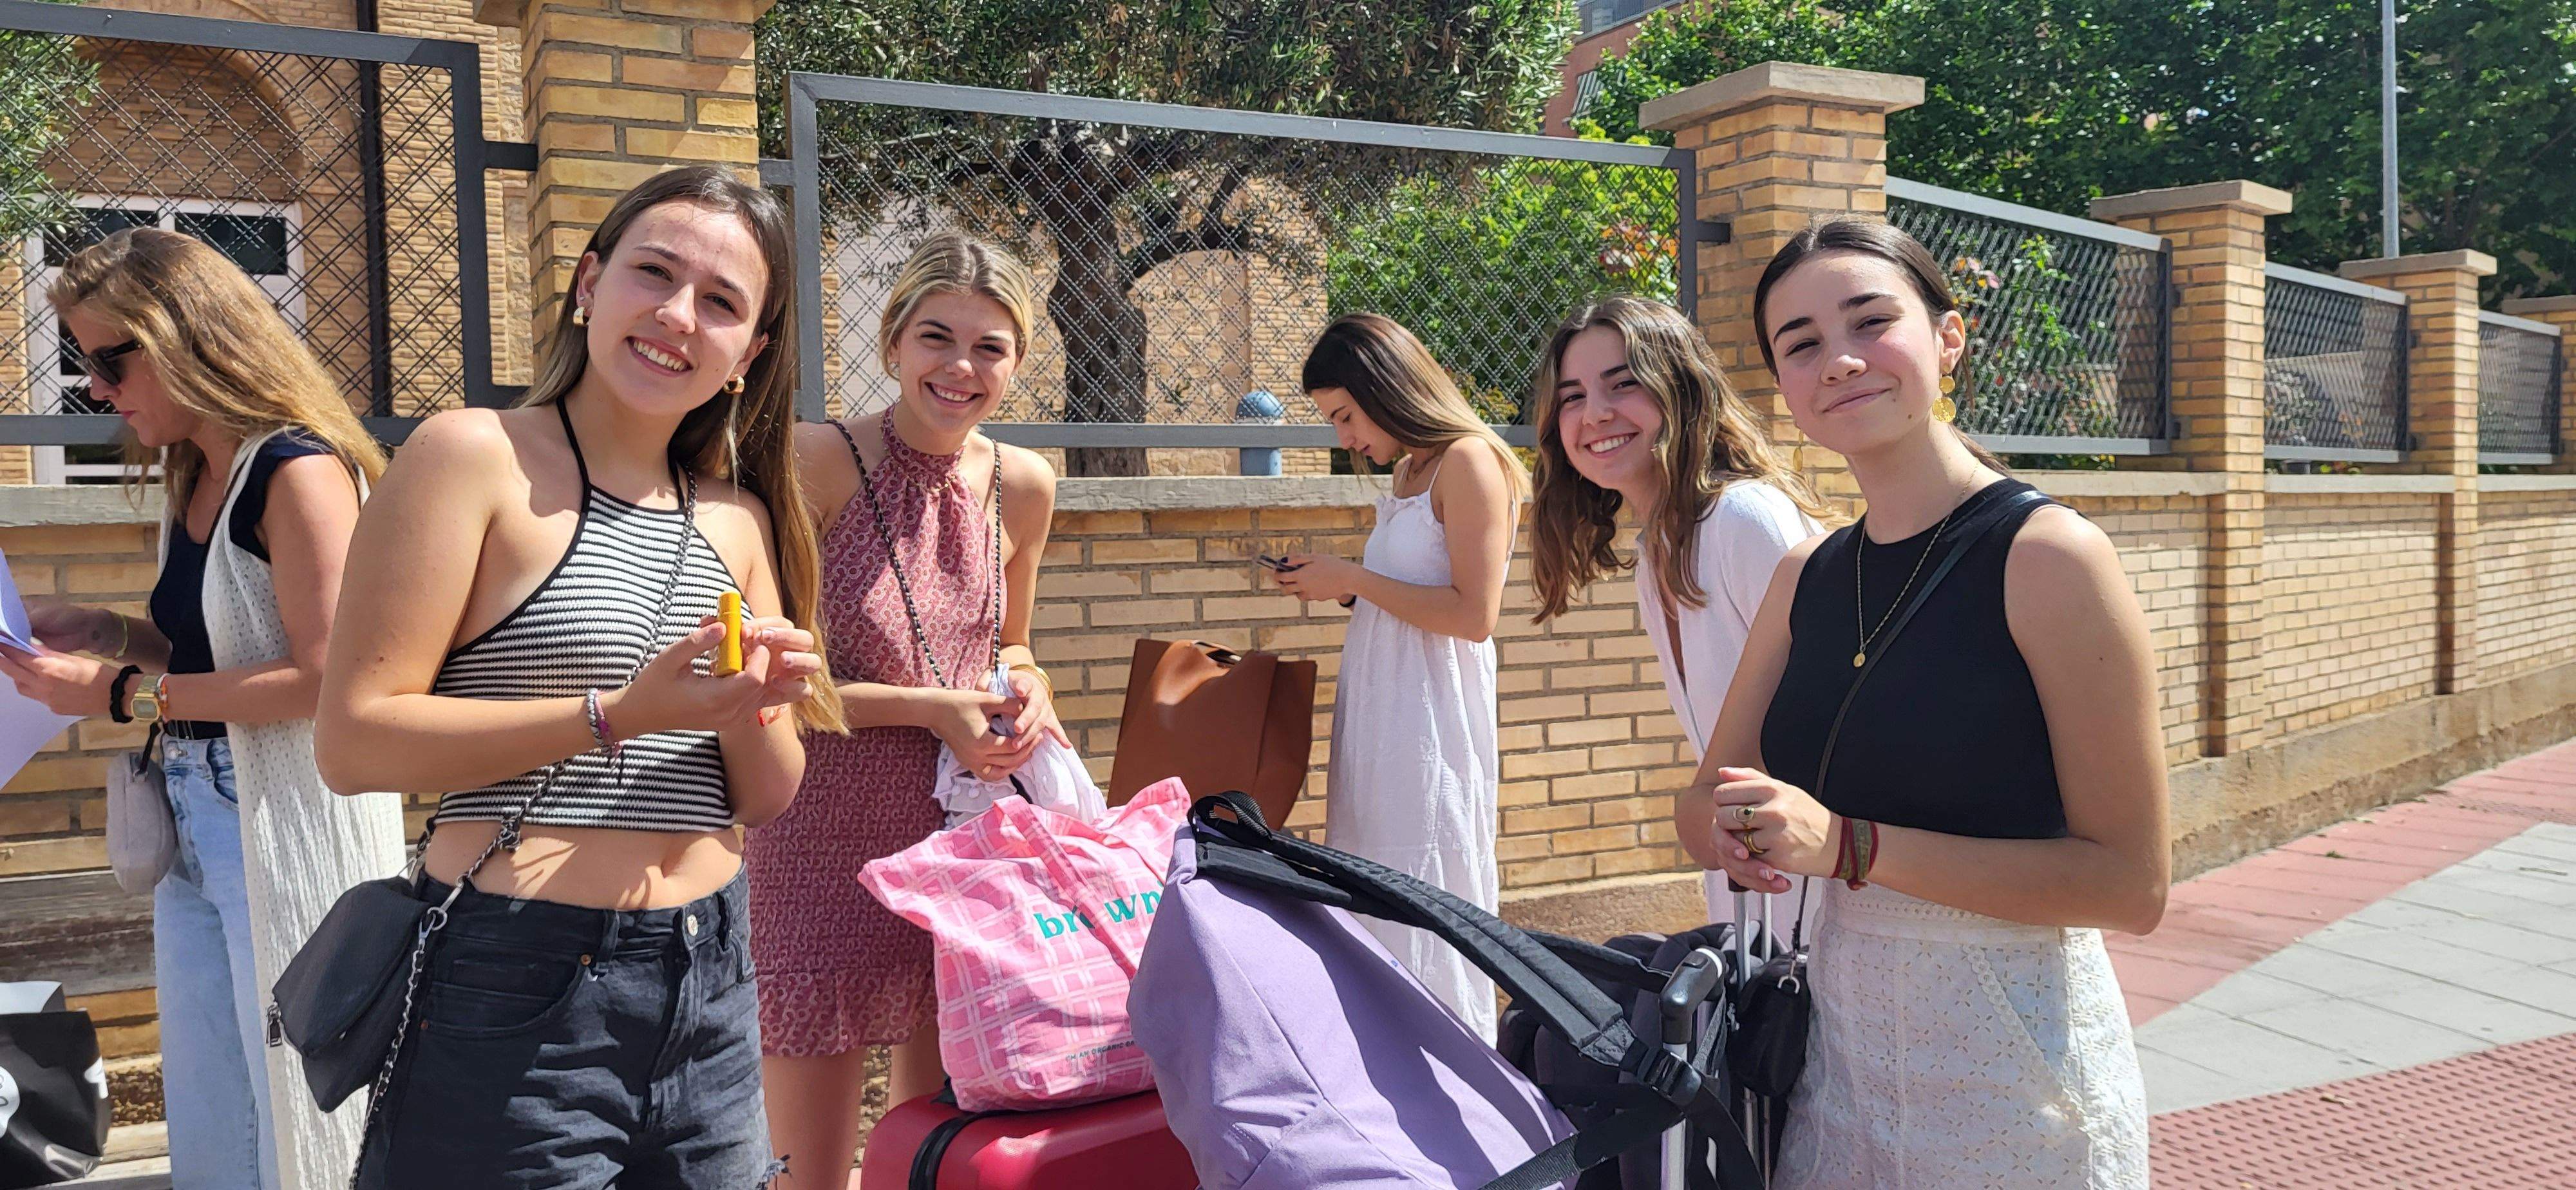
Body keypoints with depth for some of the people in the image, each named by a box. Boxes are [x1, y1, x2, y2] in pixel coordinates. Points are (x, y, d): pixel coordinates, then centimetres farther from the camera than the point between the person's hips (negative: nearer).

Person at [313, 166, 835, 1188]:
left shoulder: (736, 519, 9)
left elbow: (768, 797, 10)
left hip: (710, 988, 6)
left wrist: (756, 713, -11)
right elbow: (355, 741, -13)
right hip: (518, 995, -5)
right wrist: (617, 714, -21)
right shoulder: (475, 455, -7)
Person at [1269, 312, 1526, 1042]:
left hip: (1432, 728, -9)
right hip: (1378, 721, 9)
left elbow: (1475, 613, -17)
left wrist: (1354, 579, -12)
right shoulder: (1408, 470, 16)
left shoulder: (1469, 461, -10)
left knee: (1428, 919, -4)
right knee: (1374, 911, 9)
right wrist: (1334, 582, 9)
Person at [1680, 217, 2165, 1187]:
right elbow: (1703, 804, 9)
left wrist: (1847, 844, -23)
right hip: (1840, 1035, 6)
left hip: (2013, 1049, -5)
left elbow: (2131, 885, -17)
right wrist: (1737, 834, -15)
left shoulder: (2047, 557, -15)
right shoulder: (1807, 576, 3)